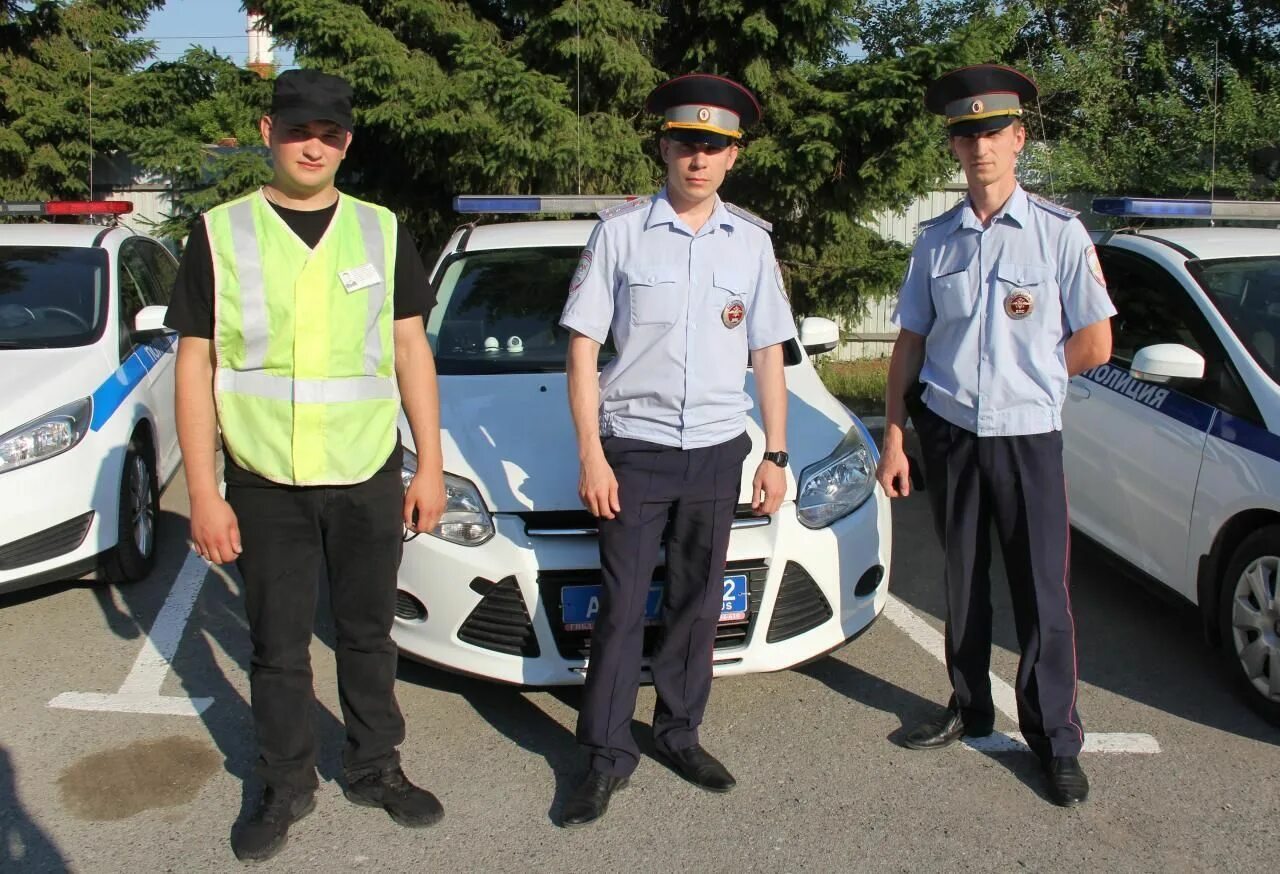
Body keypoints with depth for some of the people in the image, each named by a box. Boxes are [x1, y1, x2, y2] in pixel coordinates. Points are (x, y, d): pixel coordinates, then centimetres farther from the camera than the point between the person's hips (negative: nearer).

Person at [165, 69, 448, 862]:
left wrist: (430, 466, 2)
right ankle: (288, 787, 29)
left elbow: (412, 352, 7)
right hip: (266, 484, -1)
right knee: (278, 648, 11)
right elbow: (196, 366, 0)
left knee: (368, 634, 14)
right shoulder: (221, 235, 0)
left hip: (369, 478, 1)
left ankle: (376, 768, 32)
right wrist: (203, 491, -5)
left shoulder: (382, 233, 5)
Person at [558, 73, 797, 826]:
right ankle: (608, 755, 13)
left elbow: (768, 355, 11)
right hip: (635, 448, -3)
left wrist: (777, 455, 8)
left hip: (717, 451, 3)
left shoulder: (752, 241, 6)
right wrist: (591, 454, -8)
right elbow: (584, 346, -4)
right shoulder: (621, 231, -3)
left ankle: (680, 732, 28)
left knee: (697, 604, 13)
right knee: (622, 608, 1)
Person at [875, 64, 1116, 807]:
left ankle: (1056, 740, 16)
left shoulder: (1060, 233, -6)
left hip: (1027, 436, -3)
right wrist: (894, 437, 2)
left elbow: (1094, 345, -3)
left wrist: (1024, 375, 2)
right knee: (963, 582, 14)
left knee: (1043, 591, 1)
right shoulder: (936, 240, 4)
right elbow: (910, 344, 6)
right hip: (948, 432, 3)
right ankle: (970, 710, 31)